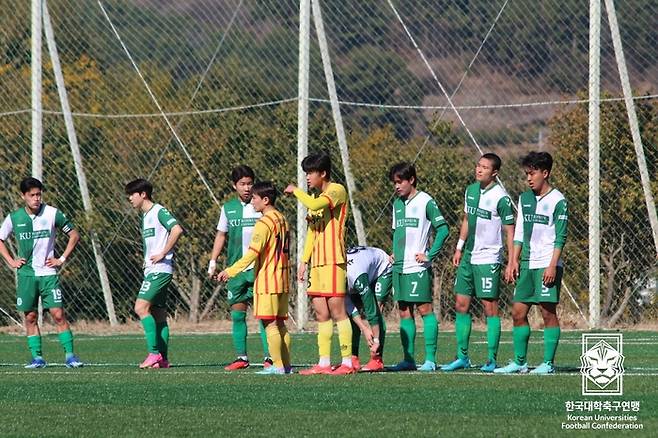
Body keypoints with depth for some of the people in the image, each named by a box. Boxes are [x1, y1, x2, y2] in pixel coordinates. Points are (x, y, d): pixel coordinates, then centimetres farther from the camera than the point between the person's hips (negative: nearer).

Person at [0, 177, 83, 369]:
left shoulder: (52, 214, -3)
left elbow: (74, 235, 6)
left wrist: (62, 259, 0)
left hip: (48, 273, -2)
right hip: (26, 274, 2)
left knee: (58, 314, -9)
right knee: (30, 317, 3)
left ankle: (70, 355, -7)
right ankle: (37, 357, 8)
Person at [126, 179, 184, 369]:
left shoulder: (159, 212, -9)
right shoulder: (145, 216, 20)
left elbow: (177, 230, -23)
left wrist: (163, 254, -19)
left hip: (160, 269, -10)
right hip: (151, 271, 10)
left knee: (141, 307, -18)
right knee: (158, 315, 7)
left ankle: (154, 352, -18)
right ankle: (163, 359, 7)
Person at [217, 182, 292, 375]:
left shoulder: (264, 223, -14)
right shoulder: (282, 219, 14)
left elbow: (253, 253, -19)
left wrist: (230, 271, -16)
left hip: (267, 280, -9)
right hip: (283, 280, 9)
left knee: (270, 324, -6)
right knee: (280, 324, 11)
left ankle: (278, 365, -8)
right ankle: (286, 365, 10)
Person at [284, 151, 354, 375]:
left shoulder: (337, 191, -6)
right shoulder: (318, 198, 22)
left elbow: (314, 205, -24)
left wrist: (295, 191, -8)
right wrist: (304, 261, 18)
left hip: (333, 260, -9)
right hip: (317, 262, 9)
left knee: (336, 310, -10)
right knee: (321, 313, 6)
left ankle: (347, 362, -10)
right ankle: (324, 363, 6)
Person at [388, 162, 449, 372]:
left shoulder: (425, 201, -7)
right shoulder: (397, 203, 15)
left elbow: (443, 229, -10)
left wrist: (430, 255, -13)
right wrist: (394, 253, 10)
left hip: (418, 267, -7)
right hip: (399, 267, 7)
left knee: (425, 309, -6)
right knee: (404, 312, 7)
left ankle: (430, 359, -5)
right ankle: (408, 359, 10)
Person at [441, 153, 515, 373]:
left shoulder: (500, 197, -12)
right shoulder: (471, 190, 9)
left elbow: (510, 231, -11)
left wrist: (511, 263, -13)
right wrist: (459, 248, 18)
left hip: (488, 259, -7)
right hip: (468, 257, 7)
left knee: (490, 307, -4)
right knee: (461, 304, 6)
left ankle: (492, 360, 0)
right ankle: (462, 357, 13)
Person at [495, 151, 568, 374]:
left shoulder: (557, 201, -5)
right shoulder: (525, 199, 14)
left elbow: (560, 237, -8)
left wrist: (553, 266, -15)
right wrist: (514, 261, 11)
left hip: (547, 265, -7)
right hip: (527, 264, 7)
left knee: (548, 312, -5)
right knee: (518, 312, 4)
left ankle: (548, 363, -2)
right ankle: (519, 362, 10)